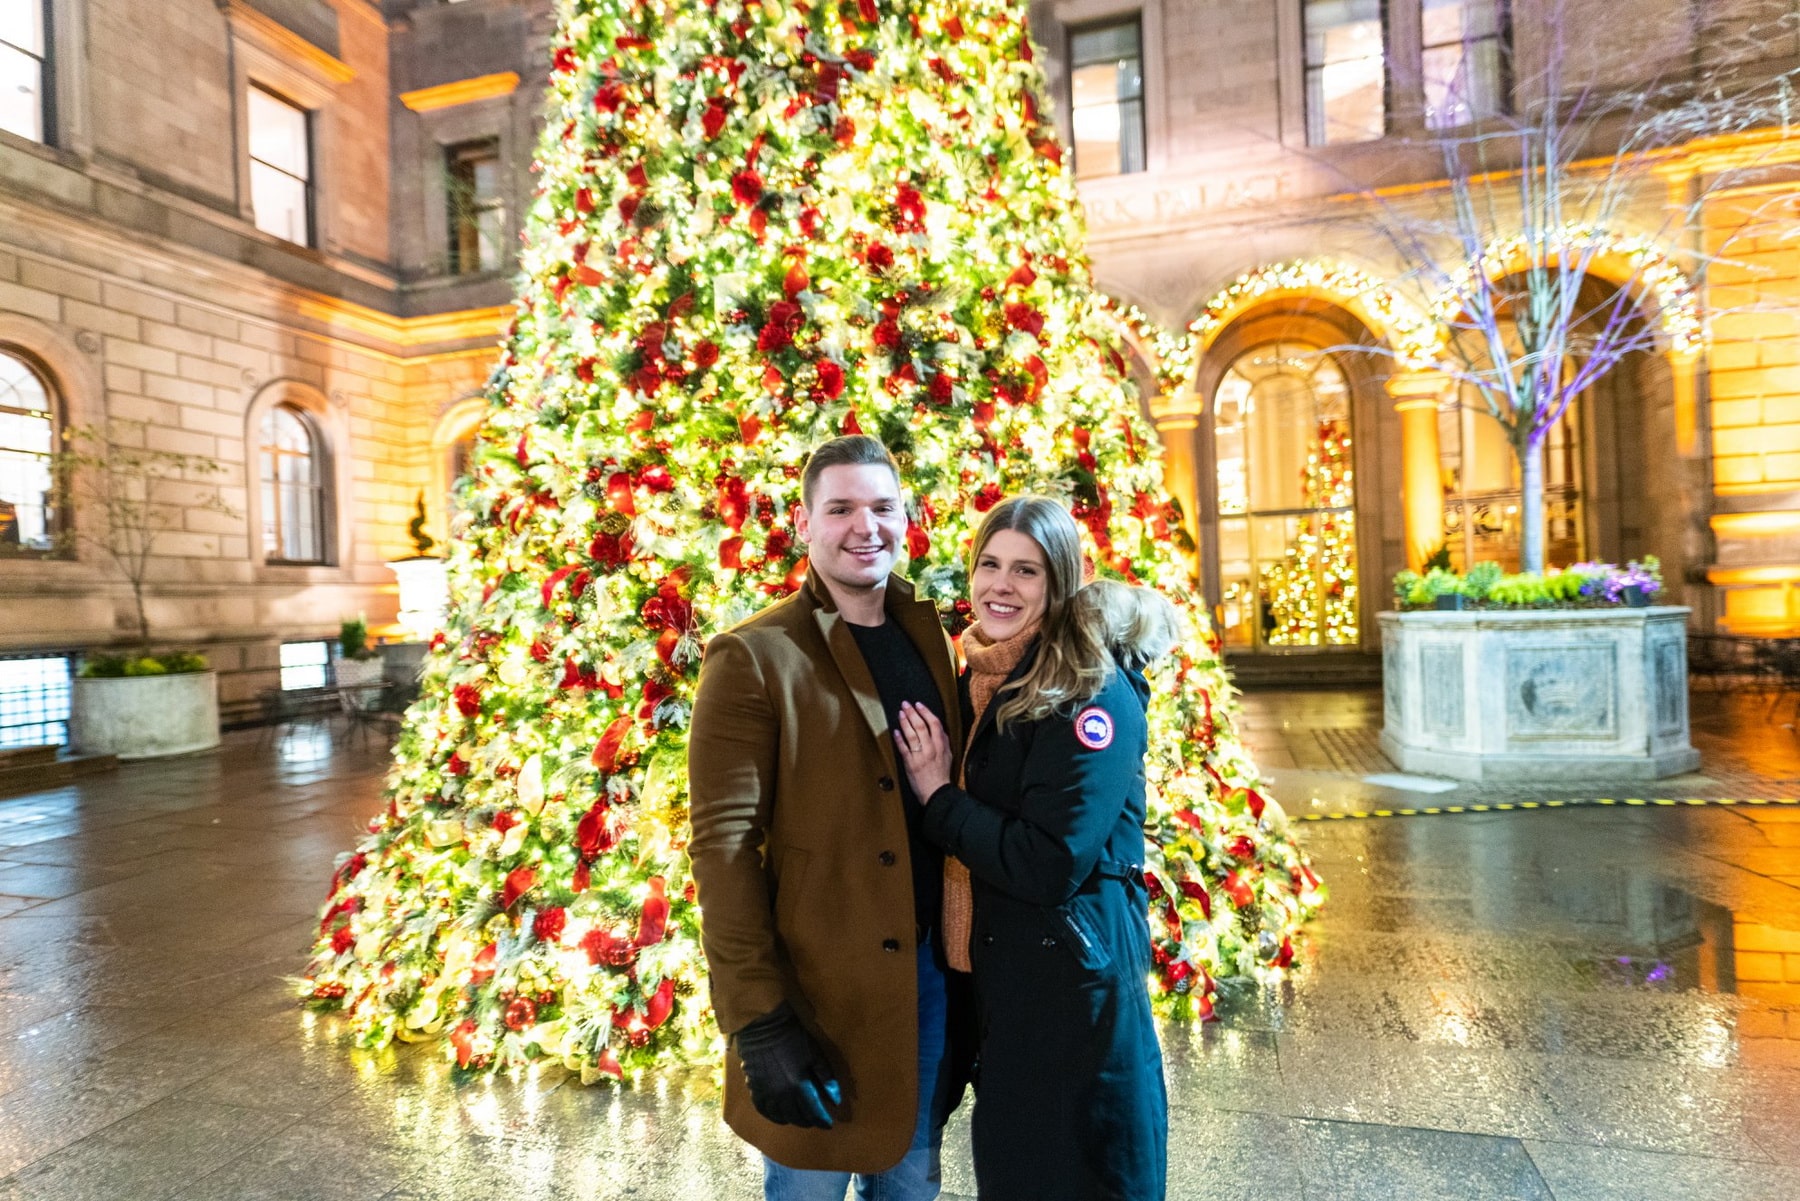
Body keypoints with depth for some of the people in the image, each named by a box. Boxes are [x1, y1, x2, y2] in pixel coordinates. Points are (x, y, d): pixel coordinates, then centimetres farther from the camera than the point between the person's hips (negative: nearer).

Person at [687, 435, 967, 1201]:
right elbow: (722, 845, -15)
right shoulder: (752, 659, -13)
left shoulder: (928, 633, 5)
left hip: (932, 973, 5)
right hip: (822, 988, -5)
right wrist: (758, 1022, -17)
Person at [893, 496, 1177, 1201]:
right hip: (993, 968, 7)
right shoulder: (979, 677, 4)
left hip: (1072, 978, -7)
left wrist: (939, 797, -18)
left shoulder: (1095, 694, -19)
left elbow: (1051, 865, -25)